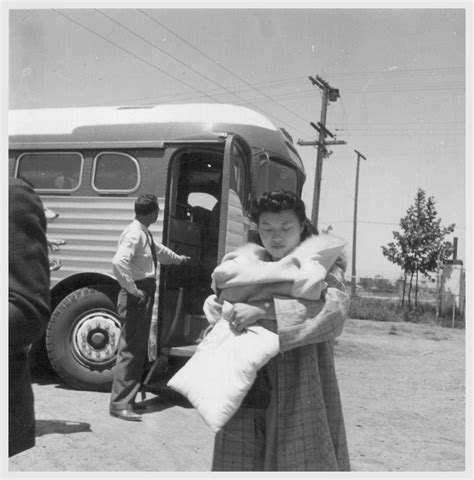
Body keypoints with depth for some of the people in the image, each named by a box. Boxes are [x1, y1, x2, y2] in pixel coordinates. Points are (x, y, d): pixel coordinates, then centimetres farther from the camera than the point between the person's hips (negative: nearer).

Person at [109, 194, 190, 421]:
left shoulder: (145, 234, 14)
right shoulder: (134, 234, -17)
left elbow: (158, 250, 34)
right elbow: (119, 262, -31)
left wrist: (178, 258, 51)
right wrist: (132, 289, -24)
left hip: (144, 296, 10)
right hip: (136, 298, -10)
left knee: (139, 349, 15)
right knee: (130, 349, -7)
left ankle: (128, 399, 24)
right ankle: (119, 403, -1)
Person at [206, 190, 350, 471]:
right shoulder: (251, 266, 12)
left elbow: (334, 314, -18)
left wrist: (263, 311, -24)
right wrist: (215, 303, -1)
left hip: (298, 398, -4)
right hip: (244, 399, 4)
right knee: (238, 464, 8)